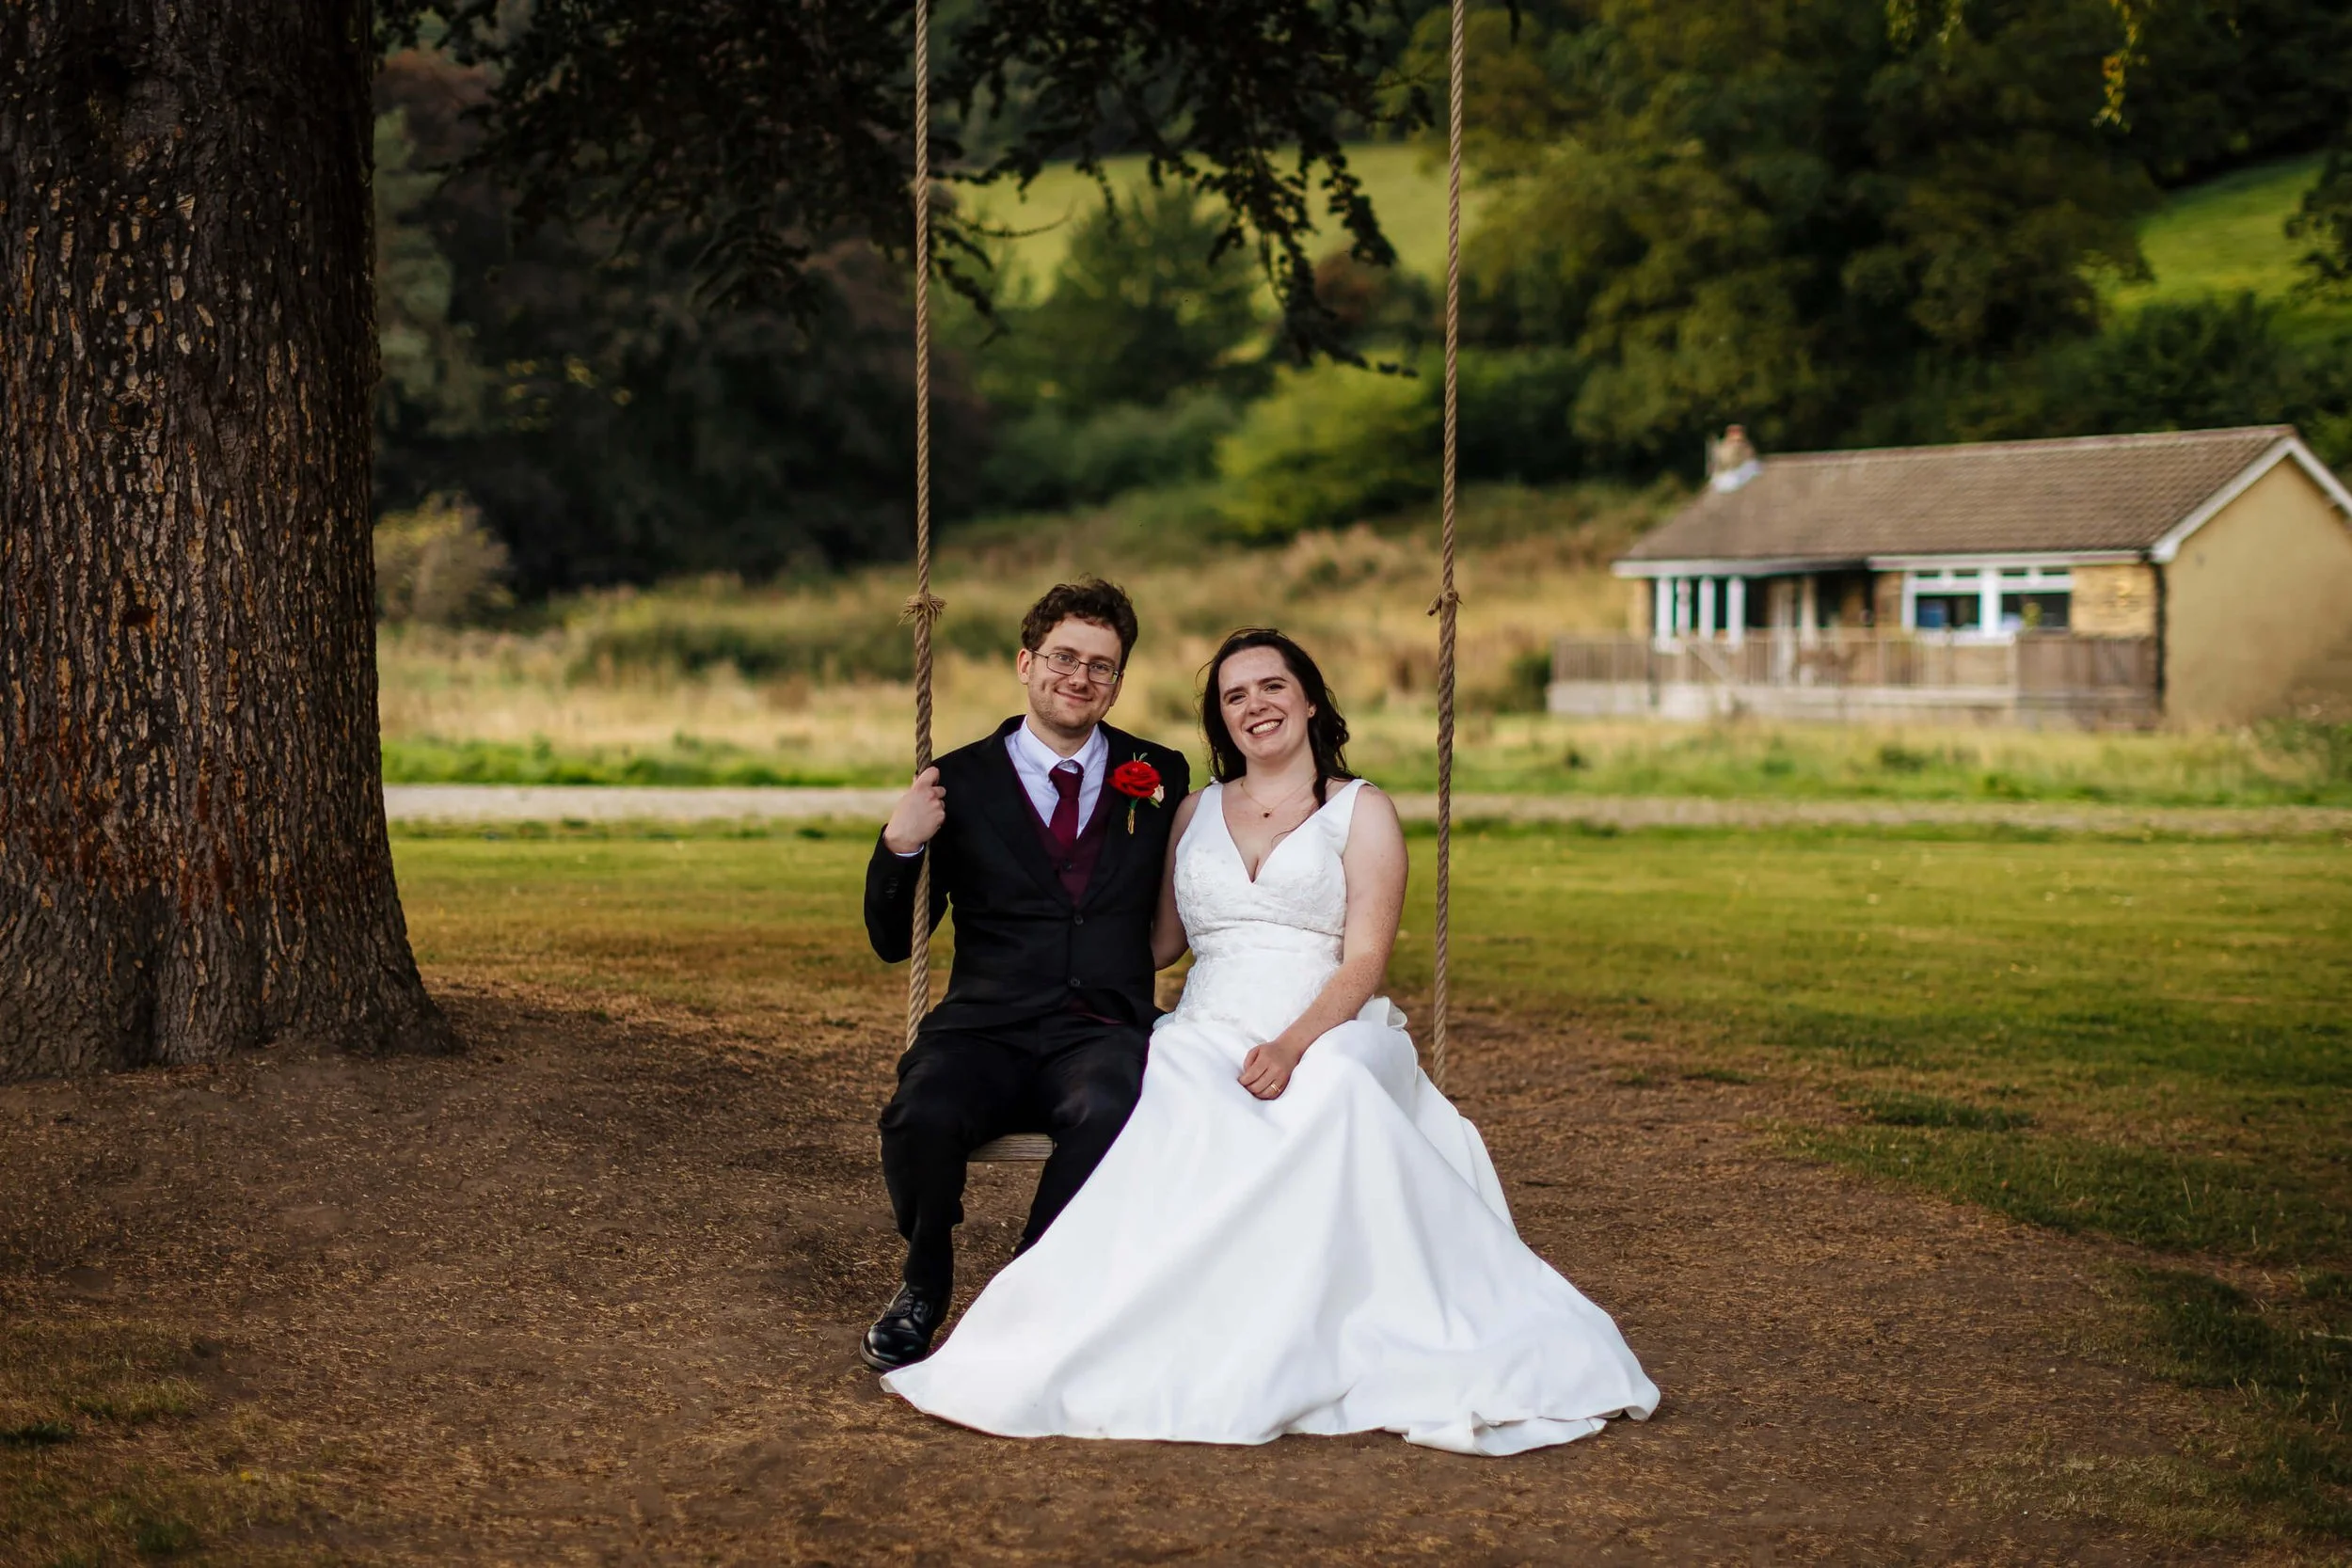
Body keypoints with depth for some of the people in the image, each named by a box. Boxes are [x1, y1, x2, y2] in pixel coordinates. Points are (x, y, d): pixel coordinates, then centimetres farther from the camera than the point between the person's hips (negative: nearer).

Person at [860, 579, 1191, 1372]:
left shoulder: (1161, 778, 14)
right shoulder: (961, 783, 9)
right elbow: (893, 943, 10)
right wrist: (899, 846, -7)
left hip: (1104, 1034, 0)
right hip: (983, 1031, 0)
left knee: (1111, 1113, -36)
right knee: (922, 1119, -32)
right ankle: (923, 1290, 0)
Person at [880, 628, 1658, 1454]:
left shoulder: (1362, 811, 10)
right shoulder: (1197, 813, 23)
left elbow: (1363, 962, -2)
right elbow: (1163, 942, 25)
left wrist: (1294, 1046, -19)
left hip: (1329, 1037, -2)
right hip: (1207, 1035, 2)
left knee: (1334, 1093, -40)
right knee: (1181, 1104, -36)